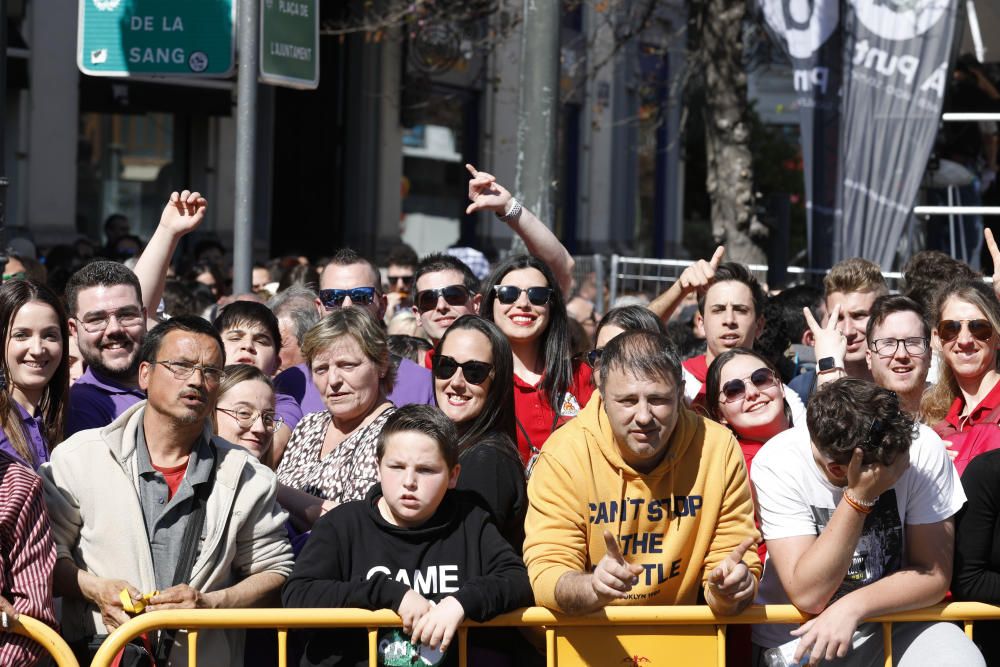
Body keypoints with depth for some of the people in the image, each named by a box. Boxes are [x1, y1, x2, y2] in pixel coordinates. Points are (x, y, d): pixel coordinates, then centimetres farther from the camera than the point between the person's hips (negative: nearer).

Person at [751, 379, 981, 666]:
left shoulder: (921, 447, -15)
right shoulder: (777, 464, -19)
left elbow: (934, 573, -11)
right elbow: (808, 595, -23)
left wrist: (853, 607, -26)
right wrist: (858, 498, -31)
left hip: (894, 620, 0)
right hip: (800, 636, 0)